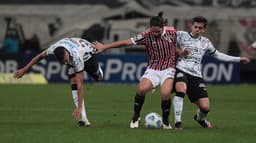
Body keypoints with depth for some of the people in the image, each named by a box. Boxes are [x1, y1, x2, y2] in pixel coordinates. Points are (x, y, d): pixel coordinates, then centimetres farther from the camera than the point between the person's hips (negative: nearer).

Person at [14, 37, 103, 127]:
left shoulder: (76, 58, -49)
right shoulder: (54, 48, -39)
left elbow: (80, 84, -46)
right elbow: (40, 56, -15)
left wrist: (79, 107, -48)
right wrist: (24, 69, -10)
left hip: (88, 53, -3)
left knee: (98, 77, 19)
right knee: (73, 83, -18)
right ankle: (83, 118, -22)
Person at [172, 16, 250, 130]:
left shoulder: (205, 43, 18)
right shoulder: (181, 35, 5)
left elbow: (217, 55, 30)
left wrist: (238, 59, 31)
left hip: (196, 75, 4)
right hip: (181, 70, -4)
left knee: (205, 107, -6)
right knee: (181, 89, -38)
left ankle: (200, 118, 33)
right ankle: (177, 122, -32)